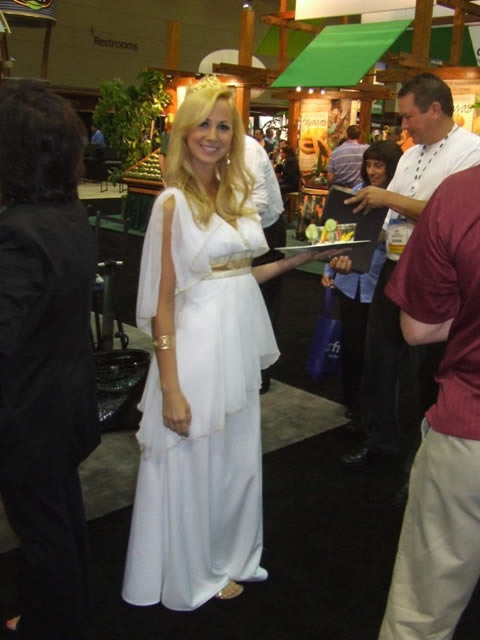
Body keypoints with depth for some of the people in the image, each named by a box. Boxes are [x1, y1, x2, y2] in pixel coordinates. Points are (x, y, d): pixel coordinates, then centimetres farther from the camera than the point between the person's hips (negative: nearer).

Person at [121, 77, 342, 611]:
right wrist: (171, 389, -17)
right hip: (197, 347, -7)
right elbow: (161, 303, -14)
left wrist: (296, 260, 8)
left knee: (238, 461, 20)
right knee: (193, 466, 10)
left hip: (241, 345, 7)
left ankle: (229, 557, 42)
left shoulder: (235, 196, 9)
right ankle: (192, 575, 33)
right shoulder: (173, 203, -12)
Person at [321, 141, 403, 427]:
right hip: (350, 282, 4)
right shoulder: (358, 190, 4)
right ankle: (352, 402, 35)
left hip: (380, 286, -4)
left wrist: (384, 237, -28)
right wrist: (329, 269, 9)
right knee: (351, 344, 15)